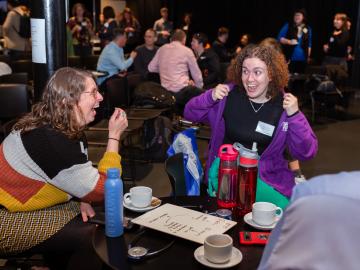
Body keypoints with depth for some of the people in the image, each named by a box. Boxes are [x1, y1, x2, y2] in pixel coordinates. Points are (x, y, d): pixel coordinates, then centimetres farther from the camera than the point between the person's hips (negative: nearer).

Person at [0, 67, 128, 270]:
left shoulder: (68, 129, -1)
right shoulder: (50, 140, -30)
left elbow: (79, 177, 13)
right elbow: (103, 189, -25)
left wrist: (81, 199, -8)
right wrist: (115, 137, -19)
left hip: (24, 205, 9)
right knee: (91, 237, -18)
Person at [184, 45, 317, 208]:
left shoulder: (284, 105, -4)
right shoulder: (229, 95, 0)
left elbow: (306, 152, -9)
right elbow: (190, 114, 5)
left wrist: (294, 116, -22)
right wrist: (210, 97, -13)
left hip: (267, 177, 1)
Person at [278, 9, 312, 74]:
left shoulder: (308, 29, 10)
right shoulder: (288, 26, 1)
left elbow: (309, 44, 16)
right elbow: (280, 38, -1)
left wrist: (308, 56, 12)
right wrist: (289, 41, -17)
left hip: (302, 59, 3)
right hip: (290, 58, -3)